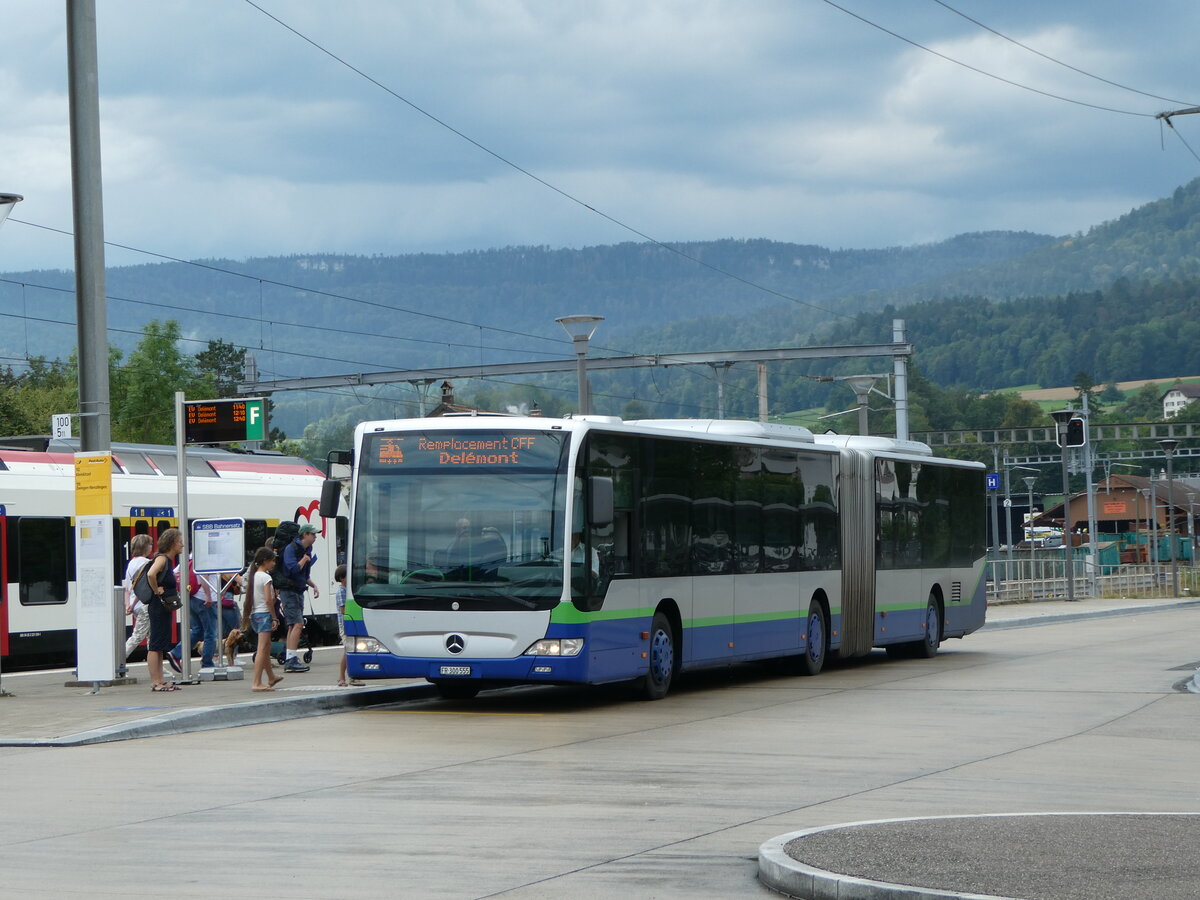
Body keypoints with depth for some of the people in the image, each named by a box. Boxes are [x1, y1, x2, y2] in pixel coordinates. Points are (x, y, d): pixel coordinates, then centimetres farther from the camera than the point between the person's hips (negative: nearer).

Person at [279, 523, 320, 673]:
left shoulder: (307, 550, 14)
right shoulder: (291, 549, -13)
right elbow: (293, 569, -27)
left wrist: (313, 586, 12)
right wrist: (304, 559, -13)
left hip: (299, 591, 9)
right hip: (289, 591, -9)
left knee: (293, 626, 11)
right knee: (297, 624, -17)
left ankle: (290, 661, 16)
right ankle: (291, 660, -21)